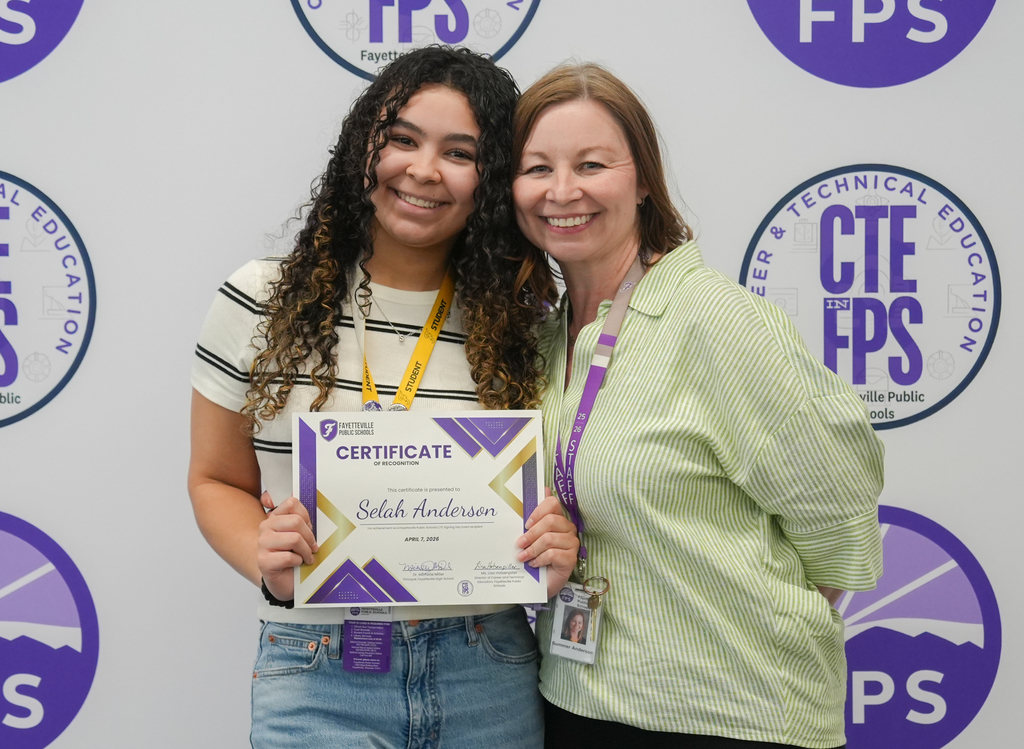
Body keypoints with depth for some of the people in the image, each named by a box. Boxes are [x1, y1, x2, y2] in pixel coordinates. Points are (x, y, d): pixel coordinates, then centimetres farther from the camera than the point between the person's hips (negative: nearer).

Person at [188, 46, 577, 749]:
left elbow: (540, 500, 9)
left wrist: (554, 553, -13)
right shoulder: (265, 302, -2)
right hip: (318, 679, -1)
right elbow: (217, 481, 6)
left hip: (488, 682, 1)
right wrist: (267, 564, -14)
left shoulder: (518, 321, 0)